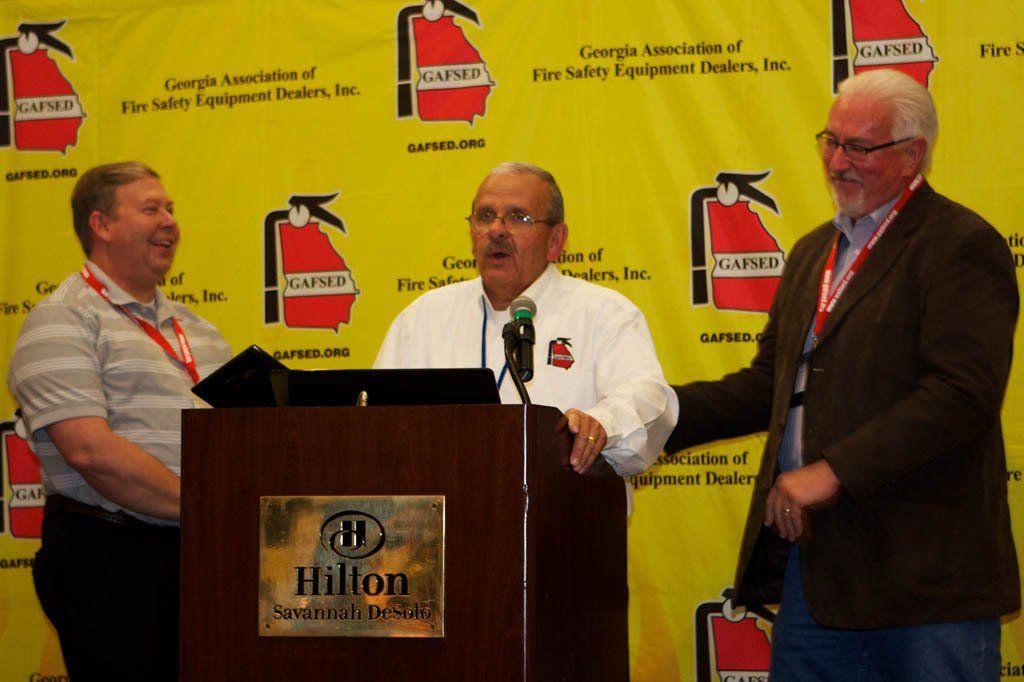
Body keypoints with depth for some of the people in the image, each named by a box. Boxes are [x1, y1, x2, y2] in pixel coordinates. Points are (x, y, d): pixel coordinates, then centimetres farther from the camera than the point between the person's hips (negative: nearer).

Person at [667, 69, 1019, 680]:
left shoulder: (961, 247, -9)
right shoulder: (814, 252, 20)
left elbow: (961, 395, -19)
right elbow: (769, 385, 22)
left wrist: (834, 471, -22)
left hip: (923, 572, -8)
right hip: (812, 555, 8)